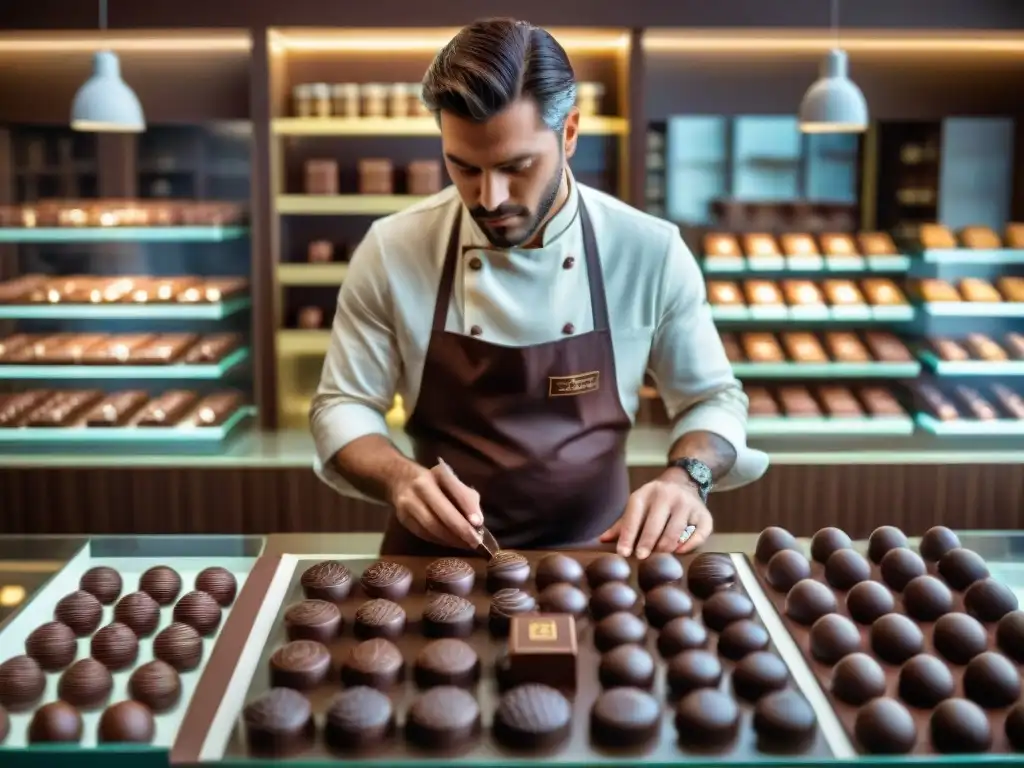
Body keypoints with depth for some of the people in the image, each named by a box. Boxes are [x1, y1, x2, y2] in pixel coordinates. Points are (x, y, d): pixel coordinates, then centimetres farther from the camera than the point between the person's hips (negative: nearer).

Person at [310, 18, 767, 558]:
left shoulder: (650, 253, -8)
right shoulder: (392, 252, -9)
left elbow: (712, 398, 4)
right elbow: (342, 406, 0)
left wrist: (686, 477, -16)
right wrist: (400, 478, -19)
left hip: (590, 558, 1)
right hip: (440, 559, 0)